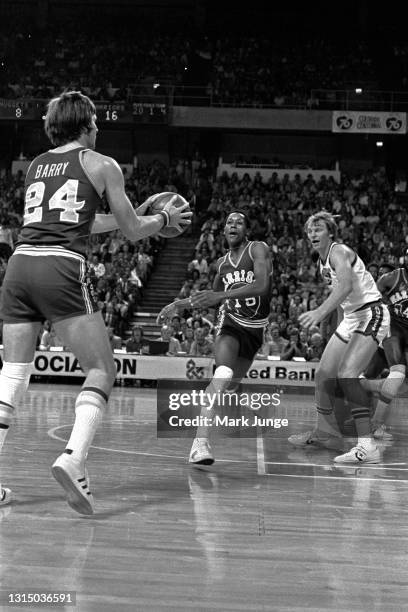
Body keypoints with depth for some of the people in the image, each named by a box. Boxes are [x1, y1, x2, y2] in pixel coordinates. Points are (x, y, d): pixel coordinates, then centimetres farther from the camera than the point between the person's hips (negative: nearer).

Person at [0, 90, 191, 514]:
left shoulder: (35, 165, 24)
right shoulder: (101, 164, 8)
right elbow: (133, 231, 11)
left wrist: (132, 214, 43)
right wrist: (165, 218, 31)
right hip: (62, 270, -5)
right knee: (101, 371, 3)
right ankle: (74, 457, -18)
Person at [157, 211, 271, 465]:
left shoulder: (259, 249, -9)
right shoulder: (222, 262, 6)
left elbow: (261, 285, -27)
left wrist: (221, 294, -36)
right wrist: (180, 304, 11)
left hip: (256, 329, 0)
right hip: (230, 322, 0)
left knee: (229, 384, 10)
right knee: (224, 372, -27)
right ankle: (201, 440, -38)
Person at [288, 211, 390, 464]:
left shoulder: (339, 251, -16)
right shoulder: (323, 260, 12)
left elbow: (346, 285, -35)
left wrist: (321, 312, -46)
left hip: (372, 314, -10)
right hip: (351, 317, 10)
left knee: (347, 373, -25)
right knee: (324, 374, 10)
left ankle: (368, 446, -27)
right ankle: (328, 433, 27)